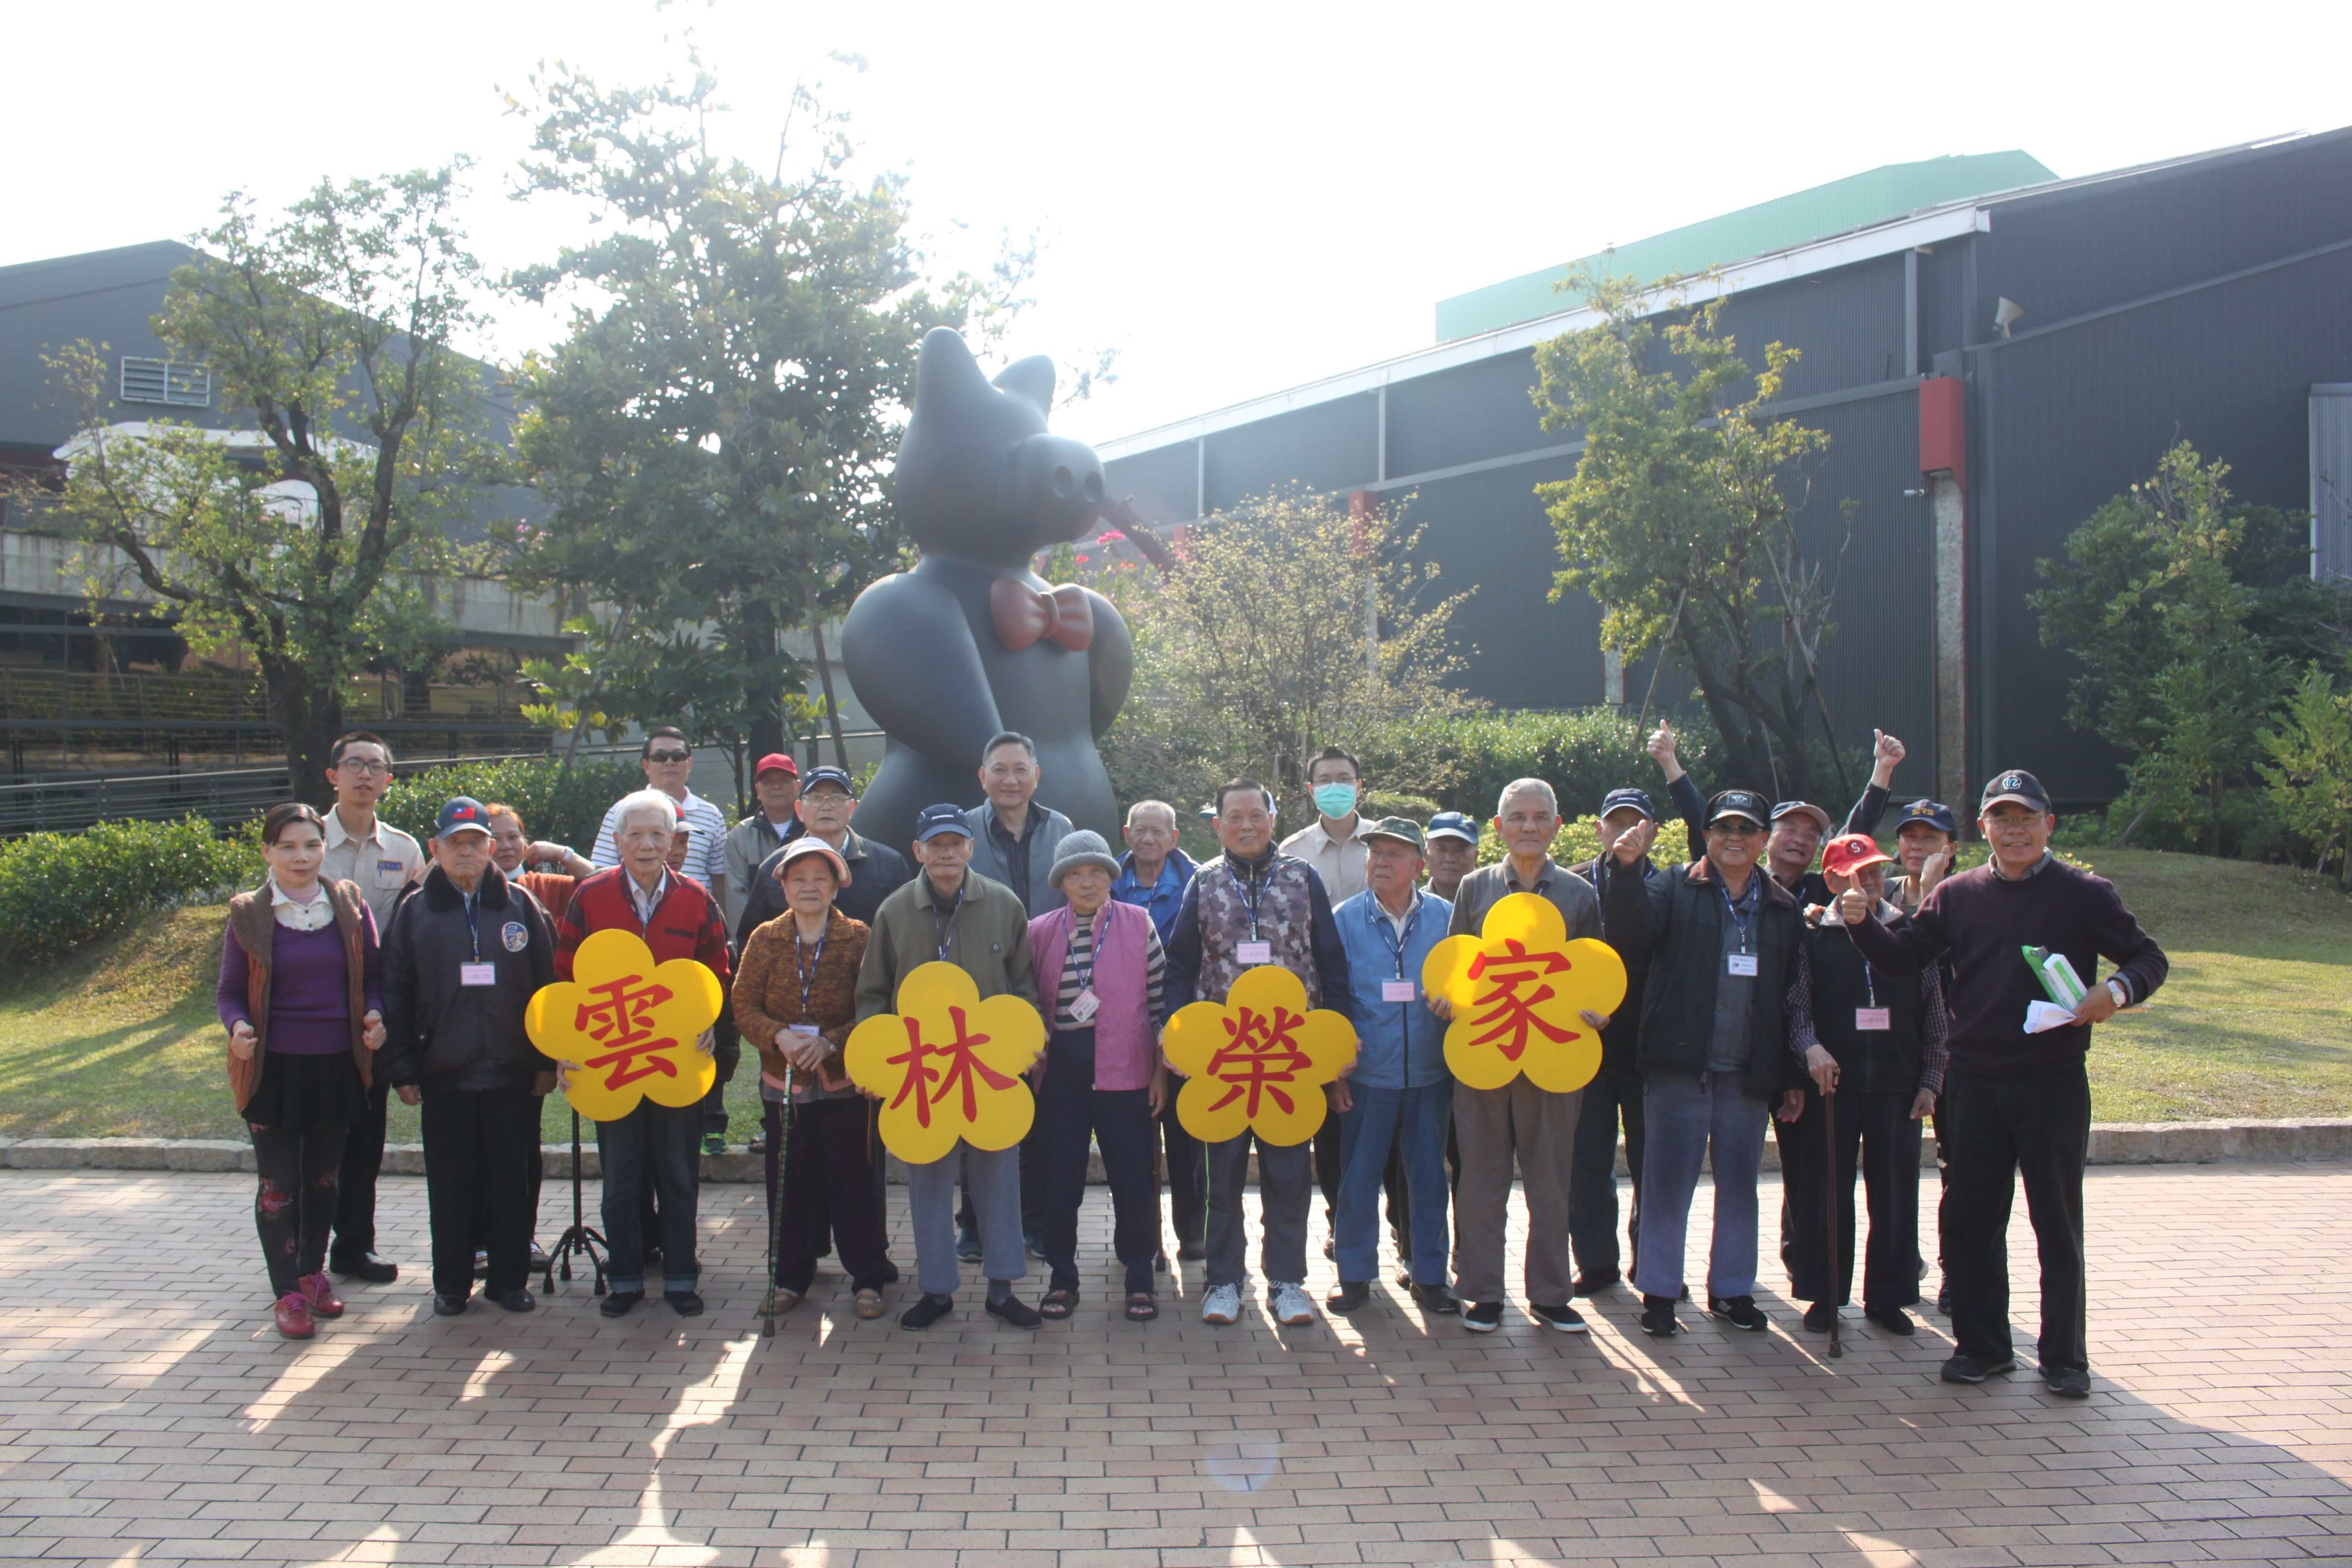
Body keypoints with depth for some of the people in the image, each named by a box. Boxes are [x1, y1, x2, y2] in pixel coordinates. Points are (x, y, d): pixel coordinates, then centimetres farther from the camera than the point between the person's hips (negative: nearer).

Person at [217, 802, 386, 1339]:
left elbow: (372, 975, 8)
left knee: (324, 1177, 15)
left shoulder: (350, 905, 1)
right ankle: (287, 1293, 12)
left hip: (337, 1066, 2)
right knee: (279, 1184, 2)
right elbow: (229, 991, 1)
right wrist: (238, 1028, -19)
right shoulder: (249, 914, -3)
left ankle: (314, 1272, 31)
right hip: (273, 1068, -2)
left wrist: (373, 1016, -11)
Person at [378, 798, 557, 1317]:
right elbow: (396, 996, 4)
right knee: (451, 1184, 8)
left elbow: (547, 986, 5)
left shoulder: (521, 906, 4)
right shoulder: (414, 913, 4)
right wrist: (401, 1069, -1)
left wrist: (547, 1061, 2)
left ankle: (509, 1278, 18)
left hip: (513, 1073, 0)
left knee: (514, 1179, 5)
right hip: (444, 1074, 0)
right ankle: (451, 1283, 21)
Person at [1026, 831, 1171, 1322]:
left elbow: (1159, 999, 3)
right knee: (1058, 1175, 6)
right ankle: (1061, 1277, 22)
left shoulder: (1139, 925, 2)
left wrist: (1160, 1069, 0)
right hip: (1060, 1069, 2)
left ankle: (1140, 1278, 19)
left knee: (1133, 1175, 2)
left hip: (1124, 1069, -1)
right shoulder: (1040, 932, 6)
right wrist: (1032, 1063, 4)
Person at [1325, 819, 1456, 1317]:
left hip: (1430, 1074, 1)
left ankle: (1429, 1275, 23)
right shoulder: (1344, 919, -1)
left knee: (1429, 1177, 10)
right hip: (1366, 1075, -1)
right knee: (1358, 1179, 5)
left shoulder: (1445, 917, 1)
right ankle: (1355, 1275, 19)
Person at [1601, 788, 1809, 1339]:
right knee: (1667, 1184, 2)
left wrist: (1790, 1078, 9)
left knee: (1739, 1185, 13)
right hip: (1680, 1066, -3)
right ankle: (1658, 1292, 12)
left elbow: (1794, 999, 12)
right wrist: (1626, 869, -31)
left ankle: (1732, 1289, 26)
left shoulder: (1782, 908, 12)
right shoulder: (1675, 887, 3)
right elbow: (1631, 932, -15)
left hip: (1749, 1073, 3)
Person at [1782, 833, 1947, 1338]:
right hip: (1830, 1082, -2)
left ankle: (1888, 1296, 20)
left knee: (1895, 1194, 6)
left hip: (1896, 1085, 2)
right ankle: (1825, 1295, 17)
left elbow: (1933, 1012, 8)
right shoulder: (1811, 934, 1)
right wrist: (1810, 1046, -21)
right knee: (1825, 1193, 4)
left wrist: (1930, 1079, 4)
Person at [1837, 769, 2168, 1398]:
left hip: (2054, 1082, -2)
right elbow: (1903, 956, 6)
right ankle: (1982, 1344, 23)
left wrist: (2117, 990, -21)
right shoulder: (1957, 895, 6)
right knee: (1969, 1220, 8)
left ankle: (2064, 1356, 19)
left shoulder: (2084, 893, -1)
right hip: (1975, 1082, 3)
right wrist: (1863, 923, -13)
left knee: (2058, 1224, 6)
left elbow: (2149, 958, 0)